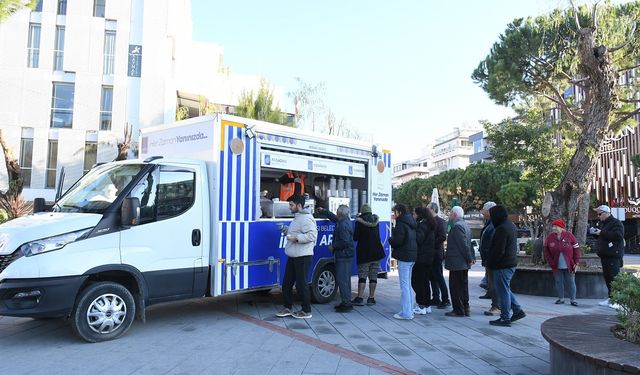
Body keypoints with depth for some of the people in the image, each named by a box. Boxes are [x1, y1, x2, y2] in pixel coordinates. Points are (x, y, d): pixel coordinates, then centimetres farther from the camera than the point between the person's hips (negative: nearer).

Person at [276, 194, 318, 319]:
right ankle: (287, 308, 25)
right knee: (286, 284, 13)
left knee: (301, 284, -2)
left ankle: (306, 311, 11)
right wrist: (287, 230, 14)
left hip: (302, 257, -10)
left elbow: (312, 235, -25)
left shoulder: (306, 218, -16)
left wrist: (296, 238, -24)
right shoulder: (297, 218, 17)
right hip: (293, 257, 10)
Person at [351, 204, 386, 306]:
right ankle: (371, 298, 10)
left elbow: (355, 237, -9)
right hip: (376, 252, 4)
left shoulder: (360, 221, -11)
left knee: (362, 276, 1)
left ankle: (360, 298, -2)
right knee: (373, 276, 7)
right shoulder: (376, 219, 5)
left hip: (364, 252, -4)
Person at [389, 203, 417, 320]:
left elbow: (397, 241, -20)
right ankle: (409, 310, 22)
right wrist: (393, 239, 13)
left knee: (404, 285, -5)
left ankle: (406, 313, -3)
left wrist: (390, 239, 0)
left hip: (404, 257, -9)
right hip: (412, 256, 9)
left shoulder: (401, 224, -14)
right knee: (408, 284, 16)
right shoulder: (411, 223, 14)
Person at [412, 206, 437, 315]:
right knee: (425, 282, 15)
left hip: (421, 258, -10)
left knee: (416, 281, -4)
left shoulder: (422, 225, -14)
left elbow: (418, 239, -23)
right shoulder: (430, 224, 15)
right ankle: (427, 306, 20)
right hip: (429, 257, 10)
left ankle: (421, 306, -3)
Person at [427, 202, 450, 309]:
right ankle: (435, 299, 21)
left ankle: (445, 300, 3)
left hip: (436, 253, -8)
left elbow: (443, 237, -20)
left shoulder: (440, 221, -11)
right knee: (432, 277, 12)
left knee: (439, 277, -4)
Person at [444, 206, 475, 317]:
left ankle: (458, 310, 2)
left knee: (455, 287, -3)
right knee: (463, 286, 16)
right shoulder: (465, 225, 14)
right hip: (464, 263, 10)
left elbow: (464, 244, -20)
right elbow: (468, 243, 16)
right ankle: (465, 308, 23)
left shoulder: (457, 226, -18)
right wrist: (472, 257, 16)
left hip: (457, 262, -10)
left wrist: (469, 259, -14)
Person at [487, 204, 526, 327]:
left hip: (502, 265, -10)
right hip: (511, 262, 10)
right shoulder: (511, 226, 12)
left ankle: (505, 318, 6)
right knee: (505, 289, 21)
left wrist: (490, 263, -10)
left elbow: (499, 250, -23)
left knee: (503, 291, -1)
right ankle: (518, 311, 23)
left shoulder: (502, 229, -20)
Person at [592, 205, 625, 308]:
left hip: (613, 255, -9)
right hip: (604, 255, 9)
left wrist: (602, 233, -18)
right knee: (607, 277, 10)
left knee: (614, 277, -10)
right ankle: (611, 298, 16)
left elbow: (618, 235, -24)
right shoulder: (603, 224, 20)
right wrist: (595, 232, 10)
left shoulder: (616, 223, -8)